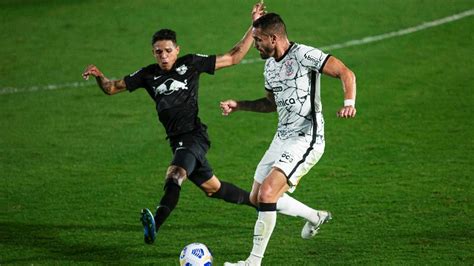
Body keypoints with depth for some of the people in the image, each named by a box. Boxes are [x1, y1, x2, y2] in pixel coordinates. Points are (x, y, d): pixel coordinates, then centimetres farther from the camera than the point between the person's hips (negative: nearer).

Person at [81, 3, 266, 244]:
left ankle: (155, 225, -53)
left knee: (175, 175, -33)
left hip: (194, 136, -7)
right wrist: (99, 76, -13)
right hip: (177, 141, 7)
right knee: (212, 188, 20)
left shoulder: (191, 64, -2)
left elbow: (233, 58, 4)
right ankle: (258, 203, 42)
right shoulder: (148, 75, 9)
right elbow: (112, 88, 9)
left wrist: (254, 27, -2)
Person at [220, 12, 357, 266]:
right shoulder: (270, 66, 13)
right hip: (282, 138, 10)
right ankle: (315, 217, 34)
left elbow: (345, 73, -16)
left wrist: (349, 103, -32)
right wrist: (239, 105, 16)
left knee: (267, 193, -22)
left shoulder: (304, 55, -14)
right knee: (257, 198, 13)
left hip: (306, 139, -10)